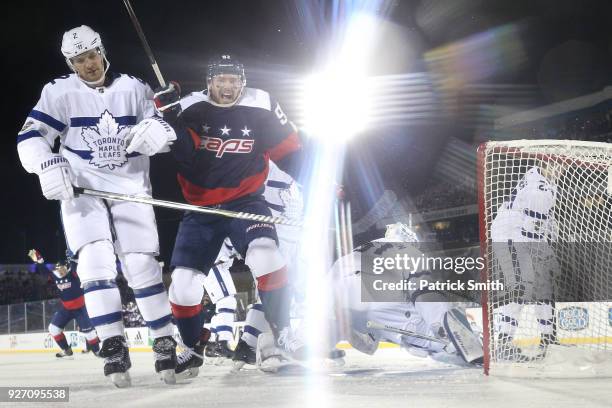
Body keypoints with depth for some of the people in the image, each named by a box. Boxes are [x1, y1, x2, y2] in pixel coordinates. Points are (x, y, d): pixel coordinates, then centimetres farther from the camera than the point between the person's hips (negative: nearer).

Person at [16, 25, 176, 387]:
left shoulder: (133, 88, 4)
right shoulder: (60, 92, -2)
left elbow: (158, 124, 6)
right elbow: (31, 138, -8)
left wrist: (155, 129, -19)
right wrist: (48, 165, -27)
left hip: (129, 187, 1)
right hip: (81, 188, -1)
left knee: (142, 265, -2)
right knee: (95, 259, -18)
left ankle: (166, 342, 8)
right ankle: (114, 347, -19)